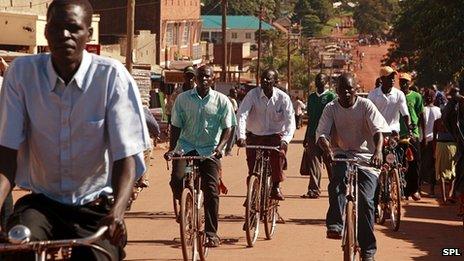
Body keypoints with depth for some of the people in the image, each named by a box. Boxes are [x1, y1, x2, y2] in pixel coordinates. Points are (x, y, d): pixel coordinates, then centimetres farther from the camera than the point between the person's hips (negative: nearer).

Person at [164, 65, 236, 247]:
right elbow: (176, 126, 6)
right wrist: (172, 149, -6)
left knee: (211, 189, -8)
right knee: (177, 179, -23)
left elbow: (227, 128, 0)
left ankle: (211, 233, 1)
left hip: (210, 150, 0)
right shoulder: (183, 99, 3)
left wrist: (220, 147, -18)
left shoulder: (222, 101, 1)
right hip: (186, 146, 1)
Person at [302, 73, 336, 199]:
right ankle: (313, 190, -1)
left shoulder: (332, 97, -3)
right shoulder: (311, 97, 15)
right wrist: (306, 137, 20)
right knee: (313, 162, -1)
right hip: (313, 135, 5)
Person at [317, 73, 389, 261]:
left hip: (365, 157, -1)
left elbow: (378, 130, -13)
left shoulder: (365, 106, -3)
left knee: (365, 200, -13)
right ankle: (335, 225, -38)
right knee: (338, 177, -34)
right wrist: (327, 150, -31)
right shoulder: (331, 108, 2)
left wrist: (378, 151, -33)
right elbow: (321, 134, -8)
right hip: (341, 155, 1)